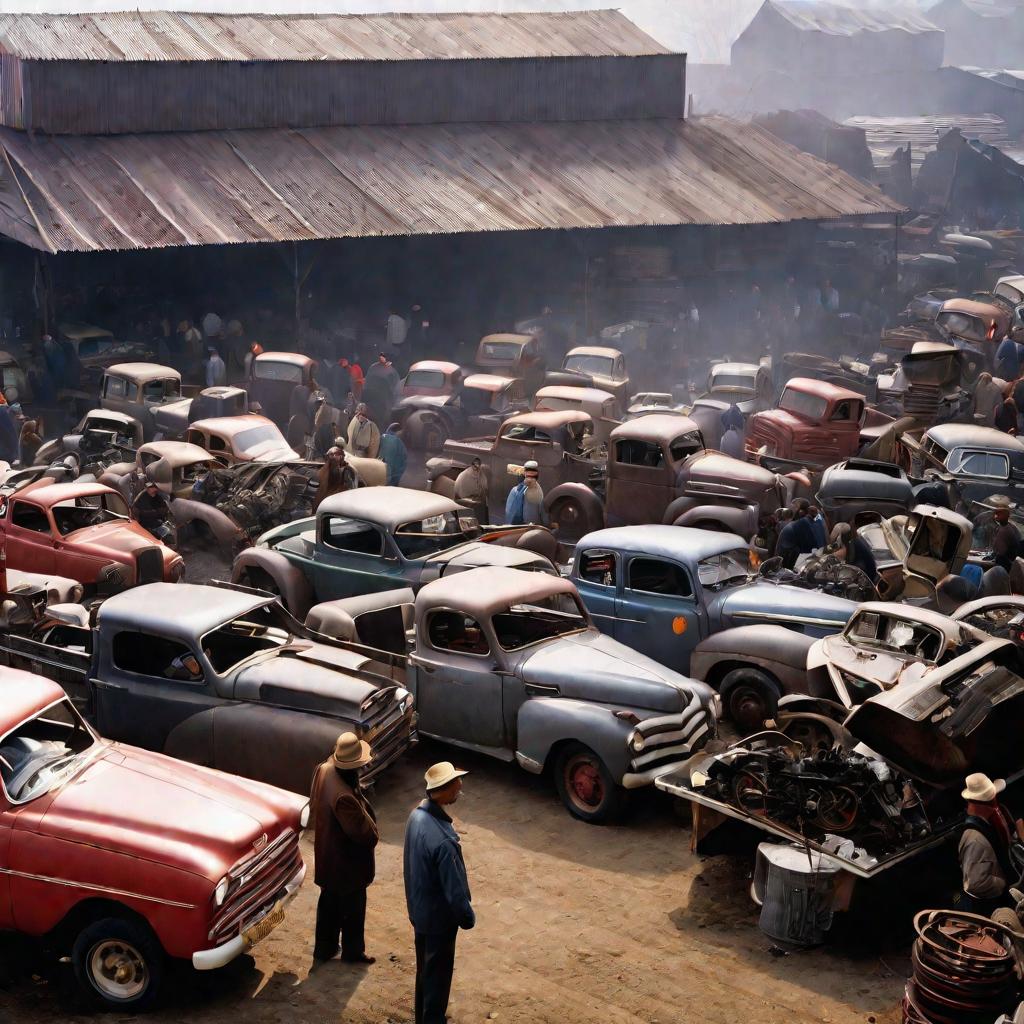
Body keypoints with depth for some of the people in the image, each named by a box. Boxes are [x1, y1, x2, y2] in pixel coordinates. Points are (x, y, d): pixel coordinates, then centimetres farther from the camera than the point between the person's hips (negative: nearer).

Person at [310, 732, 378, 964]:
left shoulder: (324, 770, -14)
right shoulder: (344, 797, -39)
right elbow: (363, 831, -28)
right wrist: (374, 835, -8)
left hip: (326, 854, 8)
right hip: (348, 861, -8)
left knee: (329, 901, 25)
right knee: (353, 907, 16)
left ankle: (324, 948, 41)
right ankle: (352, 951, 35)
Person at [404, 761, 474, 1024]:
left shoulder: (417, 815, -10)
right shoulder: (442, 840, -37)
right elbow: (454, 889, -26)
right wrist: (468, 917, -9)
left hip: (419, 909, 8)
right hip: (438, 916, -8)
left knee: (424, 969, 27)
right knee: (438, 974, 13)